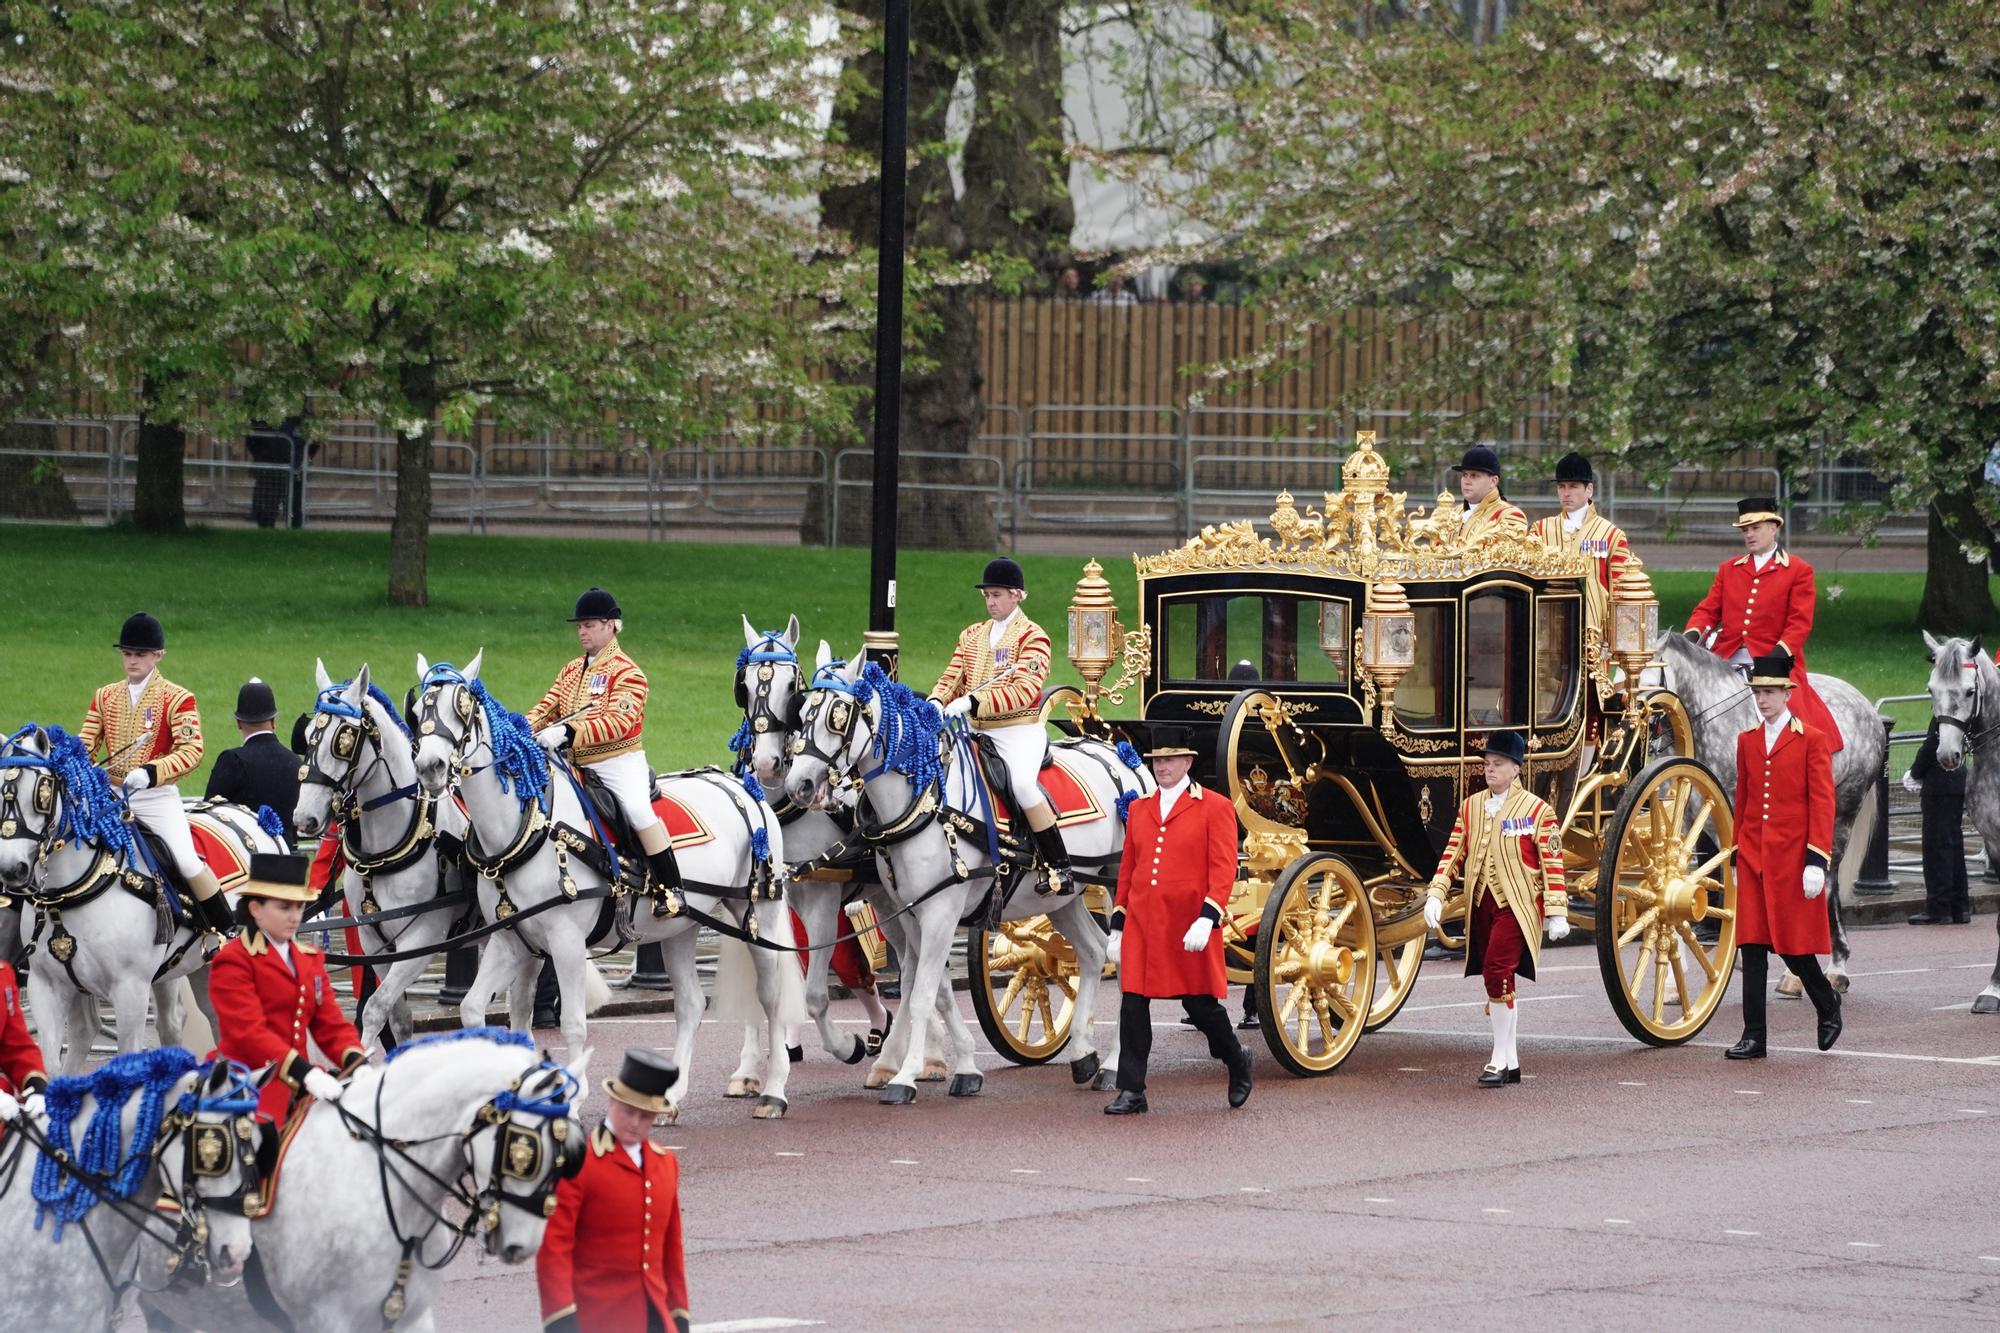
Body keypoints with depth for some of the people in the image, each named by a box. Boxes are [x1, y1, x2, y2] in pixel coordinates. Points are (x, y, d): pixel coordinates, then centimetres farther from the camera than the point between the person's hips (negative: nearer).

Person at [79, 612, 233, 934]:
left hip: (157, 796, -5)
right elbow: (85, 745, 11)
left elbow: (192, 751, -14)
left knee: (188, 862, -19)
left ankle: (228, 933, -8)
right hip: (112, 795, 5)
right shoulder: (106, 697, 12)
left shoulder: (177, 699, -4)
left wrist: (151, 772, -29)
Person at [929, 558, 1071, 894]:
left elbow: (1024, 690, -17)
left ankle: (1059, 866, -23)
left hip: (1019, 731, -7)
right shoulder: (972, 635, 17)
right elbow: (951, 679, 13)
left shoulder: (1032, 637, -4)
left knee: (1022, 782, -31)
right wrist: (937, 702, -12)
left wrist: (973, 701, -26)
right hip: (976, 731, 7)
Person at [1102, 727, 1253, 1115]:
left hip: (1189, 929, -4)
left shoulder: (1215, 808, -2)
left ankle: (1236, 1058, 30)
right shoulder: (1139, 809, 13)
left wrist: (1207, 919, -19)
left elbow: (1223, 869, -8)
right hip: (1142, 924, 4)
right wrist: (1118, 926, 14)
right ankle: (1131, 1092, 1)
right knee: (1133, 1005, -2)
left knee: (1199, 1003, 3)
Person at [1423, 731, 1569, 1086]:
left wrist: (1556, 913, -9)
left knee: (1497, 971, -19)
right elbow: (1453, 853, 8)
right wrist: (1436, 895, -4)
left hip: (1517, 905, -6)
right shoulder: (1471, 807, 11)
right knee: (1498, 981, 9)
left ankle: (1500, 1060, -13)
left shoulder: (1537, 810, -4)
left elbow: (1552, 864, -5)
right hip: (1482, 904, 6)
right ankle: (1511, 1064, 17)